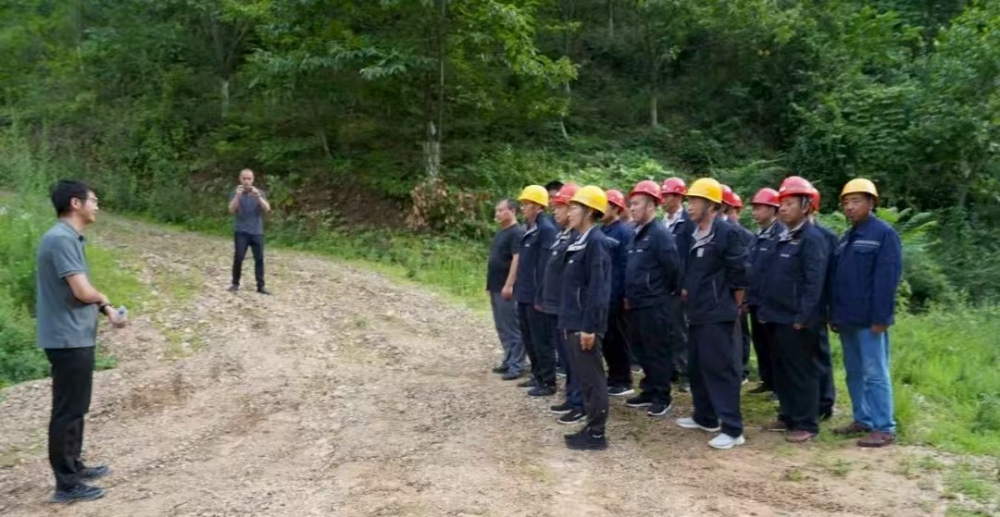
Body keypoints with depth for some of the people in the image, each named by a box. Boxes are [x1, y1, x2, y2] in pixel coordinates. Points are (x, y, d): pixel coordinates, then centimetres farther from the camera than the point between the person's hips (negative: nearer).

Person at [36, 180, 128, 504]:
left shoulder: (69, 237, 12)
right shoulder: (61, 239, -20)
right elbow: (83, 291, -25)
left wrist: (107, 311, 6)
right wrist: (104, 300, -4)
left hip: (76, 337, 10)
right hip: (68, 339, -10)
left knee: (76, 408, 20)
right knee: (67, 411, -2)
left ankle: (75, 468, 33)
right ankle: (67, 485, 7)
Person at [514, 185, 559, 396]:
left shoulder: (546, 229, -15)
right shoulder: (529, 229, 14)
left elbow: (546, 266, -20)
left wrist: (540, 296, -21)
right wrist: (519, 288, 17)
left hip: (536, 296, -10)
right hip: (525, 295, 10)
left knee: (542, 340, 0)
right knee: (528, 338, 17)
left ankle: (548, 382, 9)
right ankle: (538, 375, 30)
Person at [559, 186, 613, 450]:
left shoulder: (596, 242, -15)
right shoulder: (581, 242, 14)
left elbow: (597, 288, -20)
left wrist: (589, 327, -22)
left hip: (585, 325, -9)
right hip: (575, 323, 9)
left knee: (592, 379, -1)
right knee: (584, 377, 15)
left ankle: (596, 434, 8)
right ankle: (591, 427, 24)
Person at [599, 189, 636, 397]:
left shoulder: (625, 233, -12)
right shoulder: (601, 232, 11)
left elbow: (627, 266, -16)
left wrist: (625, 294, -18)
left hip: (616, 297, -7)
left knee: (619, 339, 2)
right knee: (606, 339, 13)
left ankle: (624, 382, 11)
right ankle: (613, 377, 24)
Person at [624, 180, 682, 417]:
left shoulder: (660, 234, -15)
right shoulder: (639, 235, 13)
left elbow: (673, 267, -19)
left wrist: (671, 294, -6)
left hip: (655, 305, -9)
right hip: (638, 304, 9)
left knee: (658, 351, 0)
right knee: (643, 351, 15)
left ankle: (662, 397, 10)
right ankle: (649, 391, 26)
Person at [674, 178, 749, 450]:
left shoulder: (727, 233, -14)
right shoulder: (695, 235, 10)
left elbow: (739, 276, -12)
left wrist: (733, 308, -5)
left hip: (718, 316, -9)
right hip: (698, 314, 9)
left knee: (721, 369, -6)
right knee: (697, 367, 16)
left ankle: (733, 429, 1)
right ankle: (705, 417, 30)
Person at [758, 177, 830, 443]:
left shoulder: (812, 238, -13)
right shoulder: (783, 237, 14)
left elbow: (814, 282, -19)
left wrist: (802, 317, -20)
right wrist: (765, 309, 15)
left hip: (797, 321, -9)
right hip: (778, 318, 9)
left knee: (802, 372, 1)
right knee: (782, 370, 16)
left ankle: (806, 424, 10)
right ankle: (788, 416, 28)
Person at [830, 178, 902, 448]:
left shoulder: (884, 233, -8)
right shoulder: (846, 238, 16)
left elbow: (887, 278, -15)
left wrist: (880, 317, -19)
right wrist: (834, 314, 13)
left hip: (869, 319, -8)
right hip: (848, 319, 8)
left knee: (874, 373, -5)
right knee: (854, 373, 13)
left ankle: (884, 428, 1)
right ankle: (863, 420, 22)